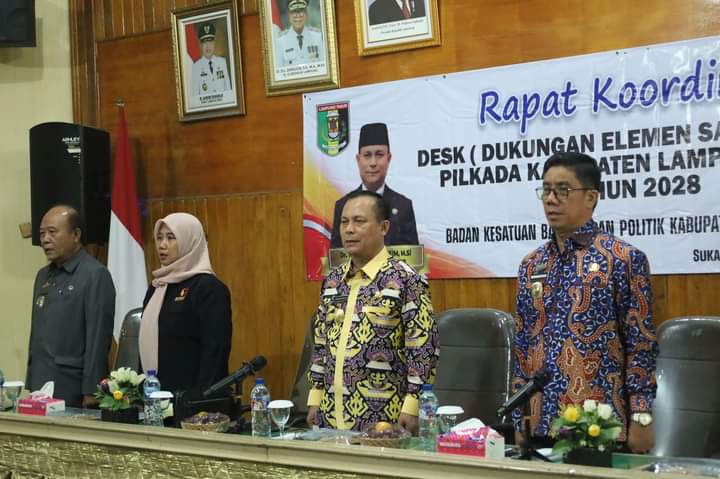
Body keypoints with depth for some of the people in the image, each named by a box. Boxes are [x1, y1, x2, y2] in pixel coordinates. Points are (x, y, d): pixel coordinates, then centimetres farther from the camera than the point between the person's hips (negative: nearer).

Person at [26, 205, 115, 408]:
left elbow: (98, 338, -15)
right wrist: (31, 383, 15)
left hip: (74, 391, -7)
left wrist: (90, 392, -18)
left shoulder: (95, 275, -10)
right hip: (41, 386, 7)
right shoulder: (43, 275, 15)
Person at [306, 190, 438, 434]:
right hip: (331, 413, 6)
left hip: (382, 416, -6)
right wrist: (316, 398, 12)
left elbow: (424, 349, -11)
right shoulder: (333, 281, 11)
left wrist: (413, 407, -15)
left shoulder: (406, 280, -8)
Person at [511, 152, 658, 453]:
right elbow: (522, 348, 13)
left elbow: (641, 346, -6)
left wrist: (641, 418, -11)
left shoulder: (625, 259, -4)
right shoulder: (531, 265, 11)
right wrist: (519, 420, 9)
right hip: (540, 423, 5)